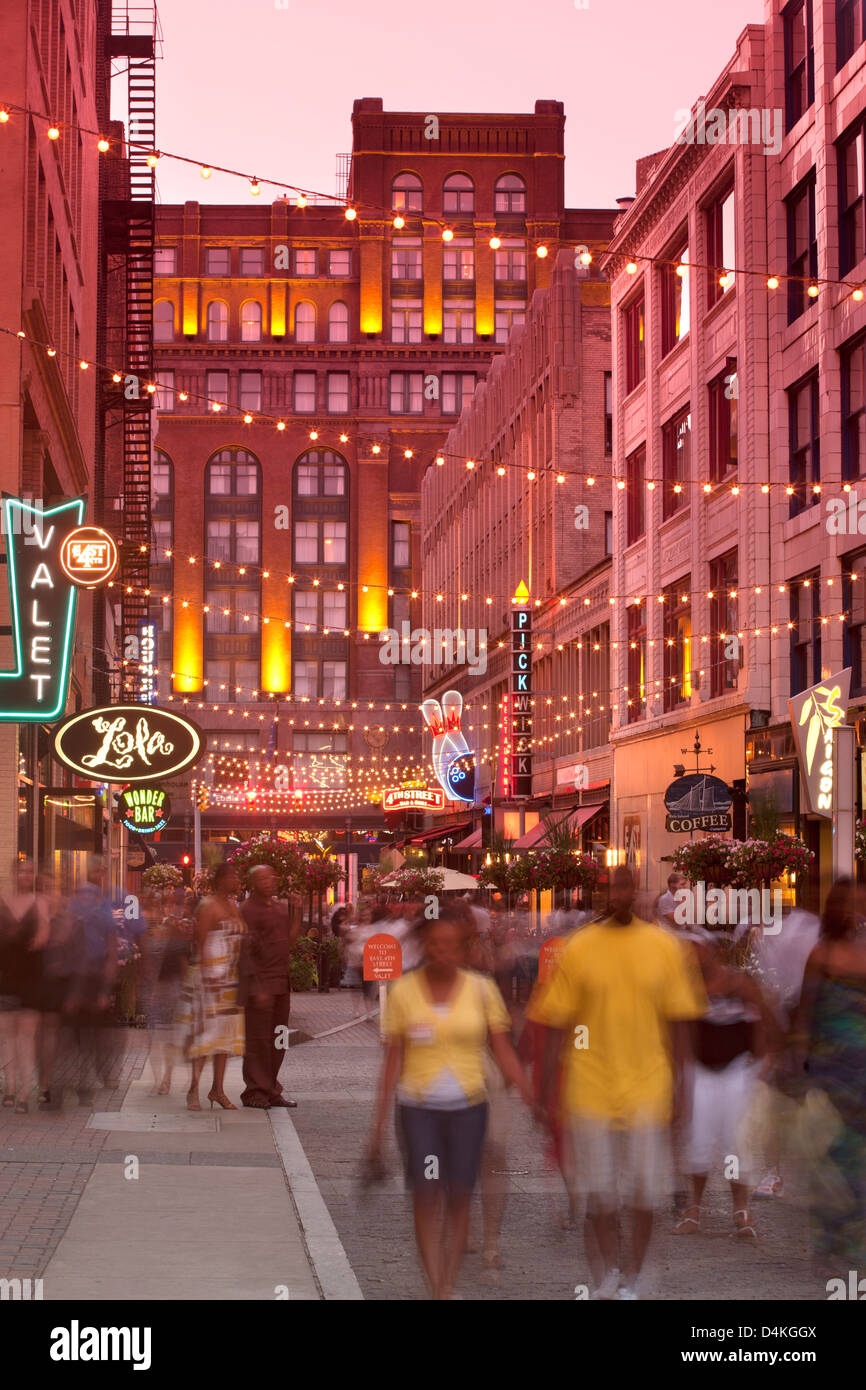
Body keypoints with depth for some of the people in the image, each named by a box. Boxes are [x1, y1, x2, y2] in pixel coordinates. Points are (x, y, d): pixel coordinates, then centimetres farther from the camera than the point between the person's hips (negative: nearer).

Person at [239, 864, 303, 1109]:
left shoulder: (280, 907, 16)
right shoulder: (249, 909, -9)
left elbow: (290, 940, 15)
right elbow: (247, 951, -14)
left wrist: (297, 912, 7)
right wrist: (257, 988, -19)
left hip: (282, 981, 8)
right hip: (260, 982, -8)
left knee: (277, 1039, 12)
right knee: (258, 1039, -4)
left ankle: (271, 1091, 19)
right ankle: (254, 1091, 2)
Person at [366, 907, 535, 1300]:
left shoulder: (481, 989, -1)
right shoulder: (404, 991, -1)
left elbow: (503, 1051, 2)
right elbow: (393, 1059, 2)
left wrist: (530, 1097, -10)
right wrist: (378, 1126, 1)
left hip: (468, 1106, 1)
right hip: (418, 1106, -1)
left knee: (459, 1197, 3)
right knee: (426, 1197, -4)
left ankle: (449, 1287, 15)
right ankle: (435, 1289, -1)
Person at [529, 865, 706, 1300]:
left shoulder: (664, 946, 1)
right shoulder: (578, 949, -2)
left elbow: (677, 1019, 5)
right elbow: (558, 1022, 0)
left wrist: (677, 1080, 1)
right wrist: (547, 1085, -2)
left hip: (647, 1086, 0)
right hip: (591, 1085, 0)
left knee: (644, 1190, 3)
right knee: (599, 1190, 6)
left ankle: (632, 1278, 19)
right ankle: (609, 1268, 27)